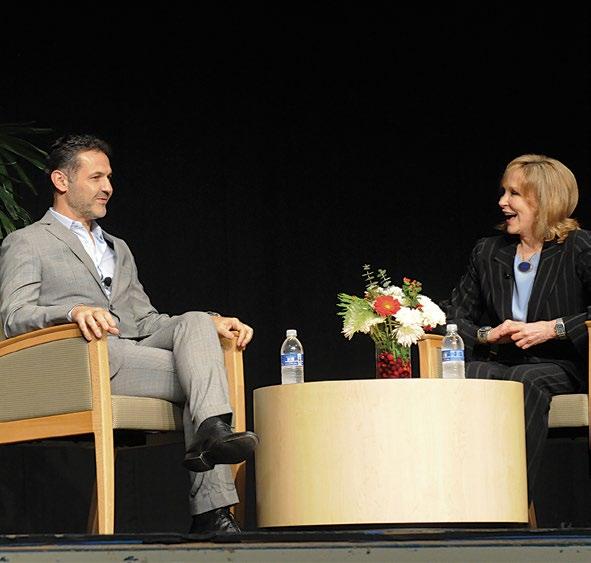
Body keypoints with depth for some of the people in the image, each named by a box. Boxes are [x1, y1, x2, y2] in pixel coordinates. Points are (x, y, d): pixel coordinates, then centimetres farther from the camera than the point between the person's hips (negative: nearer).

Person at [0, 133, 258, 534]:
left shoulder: (118, 249, 33)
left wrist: (212, 323, 7)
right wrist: (74, 311, -27)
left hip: (135, 350, 6)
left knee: (195, 322, -24)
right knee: (200, 378, -24)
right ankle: (211, 509, -32)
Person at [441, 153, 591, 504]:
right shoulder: (487, 253, 17)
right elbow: (453, 315, 16)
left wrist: (554, 328, -16)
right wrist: (487, 334, -4)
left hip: (559, 366, -4)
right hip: (498, 362, 4)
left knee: (526, 381, -39)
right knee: (466, 377, -32)